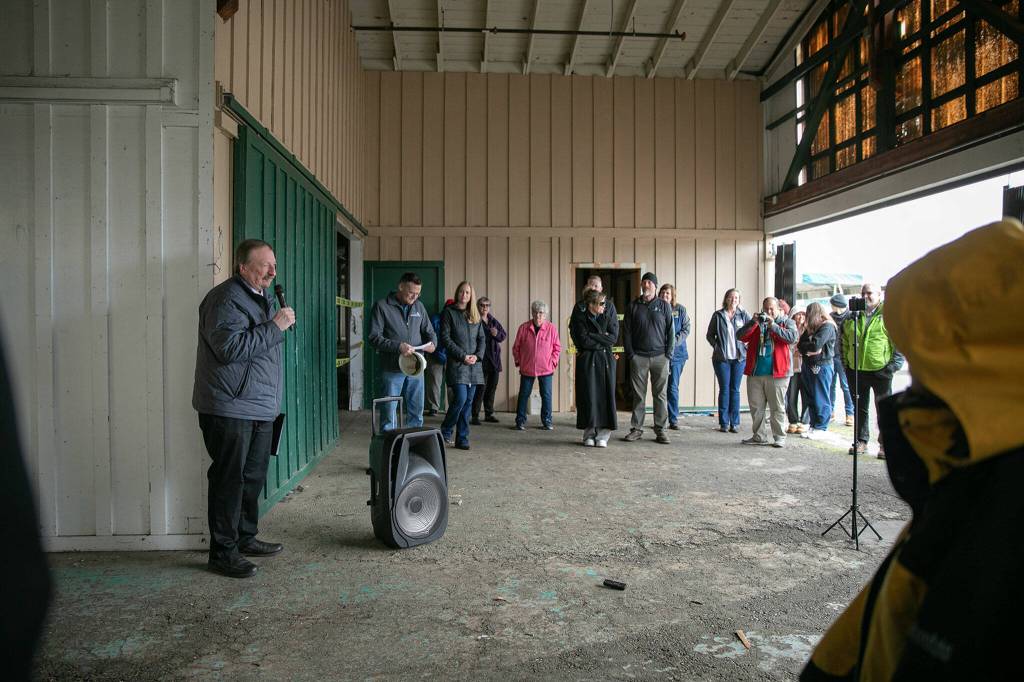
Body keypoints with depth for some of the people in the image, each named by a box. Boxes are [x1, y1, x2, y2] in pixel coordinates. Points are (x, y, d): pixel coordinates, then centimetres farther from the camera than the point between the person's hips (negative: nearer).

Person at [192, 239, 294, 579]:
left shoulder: (262, 296, 17)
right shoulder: (225, 299, -14)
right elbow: (230, 347, -26)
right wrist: (275, 327, -22)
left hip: (259, 409, 10)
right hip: (230, 409, -10)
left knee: (254, 477, 17)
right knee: (229, 480, -2)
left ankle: (246, 538, 30)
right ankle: (223, 552, 9)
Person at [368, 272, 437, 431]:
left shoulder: (419, 306, 11)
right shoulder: (382, 306, -4)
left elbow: (429, 331, 18)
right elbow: (374, 337, -9)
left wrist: (432, 342, -5)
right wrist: (397, 346, -21)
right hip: (391, 369, -5)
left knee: (416, 413, 12)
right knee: (389, 413, 1)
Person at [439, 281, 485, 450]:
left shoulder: (475, 315, 15)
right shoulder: (448, 312, 1)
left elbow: (482, 339, 14)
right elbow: (445, 338, -6)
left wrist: (477, 355, -5)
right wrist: (462, 356, -13)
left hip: (474, 365, 5)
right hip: (456, 364, -5)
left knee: (468, 402, 4)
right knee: (460, 398, -13)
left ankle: (462, 439, 11)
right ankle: (445, 432, 8)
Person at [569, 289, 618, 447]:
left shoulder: (605, 318, 14)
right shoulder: (580, 319, 0)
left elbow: (613, 339, 1)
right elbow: (584, 341, -12)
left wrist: (593, 336, -9)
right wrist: (603, 341, -4)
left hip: (606, 362, 4)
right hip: (587, 361, -4)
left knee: (606, 397, -1)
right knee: (589, 398, -2)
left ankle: (603, 436, 4)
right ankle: (589, 435, 8)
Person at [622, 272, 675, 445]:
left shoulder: (664, 306, 7)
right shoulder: (633, 306, 7)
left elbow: (670, 332, 6)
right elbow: (626, 331, 5)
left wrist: (668, 354, -3)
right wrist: (630, 354, -4)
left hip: (660, 357, 0)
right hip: (638, 356, 0)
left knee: (661, 395, 1)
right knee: (638, 395, 3)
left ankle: (661, 430, 7)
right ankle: (636, 429, 10)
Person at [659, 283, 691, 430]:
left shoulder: (680, 309, 1)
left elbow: (686, 329, 0)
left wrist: (674, 341, -13)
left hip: (676, 353, 0)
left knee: (673, 387, 1)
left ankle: (674, 420, 10)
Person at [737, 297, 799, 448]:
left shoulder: (787, 322, 6)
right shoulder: (756, 322, 14)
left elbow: (792, 338, -13)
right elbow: (740, 336, 0)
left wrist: (773, 326, -18)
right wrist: (754, 322, -12)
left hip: (777, 373, -4)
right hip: (755, 373, 4)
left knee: (777, 408, 1)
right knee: (756, 407, 8)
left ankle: (779, 437, 9)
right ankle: (759, 436, 18)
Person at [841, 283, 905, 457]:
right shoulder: (853, 317, 8)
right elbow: (845, 340, 15)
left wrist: (895, 364, -11)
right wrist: (845, 363, 10)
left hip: (880, 370, -4)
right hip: (856, 370, 4)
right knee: (860, 408, 12)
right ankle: (861, 441, 23)